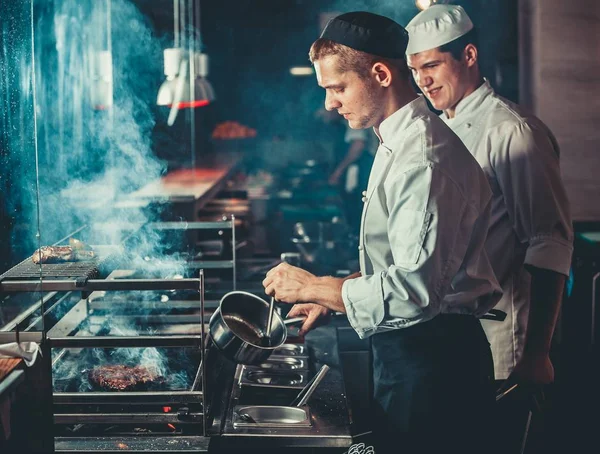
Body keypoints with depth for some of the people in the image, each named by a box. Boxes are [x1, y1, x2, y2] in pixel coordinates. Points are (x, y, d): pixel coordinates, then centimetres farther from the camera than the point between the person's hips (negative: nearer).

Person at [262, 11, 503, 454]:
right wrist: (333, 296, 11)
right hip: (404, 350, 10)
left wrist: (316, 288, -19)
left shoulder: (423, 159, -22)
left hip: (431, 357, -10)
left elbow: (417, 288, -28)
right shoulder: (398, 143, 11)